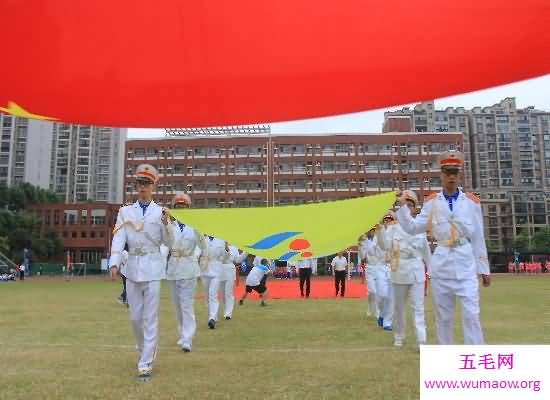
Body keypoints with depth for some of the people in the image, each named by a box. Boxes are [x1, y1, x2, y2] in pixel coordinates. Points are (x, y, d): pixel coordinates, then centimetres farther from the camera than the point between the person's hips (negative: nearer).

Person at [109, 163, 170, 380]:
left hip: (153, 267, -3)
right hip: (132, 267, 3)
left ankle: (145, 364, 4)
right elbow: (118, 238, -3)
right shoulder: (125, 211, 7)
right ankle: (145, 350, 36)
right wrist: (114, 263, -16)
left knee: (150, 317, -2)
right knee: (135, 317, 11)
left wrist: (165, 223, -17)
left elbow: (168, 242, 1)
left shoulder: (161, 212, 2)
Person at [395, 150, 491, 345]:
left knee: (471, 314, -7)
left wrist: (484, 268, 4)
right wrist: (402, 206, -11)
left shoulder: (471, 202, 3)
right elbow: (412, 228, 1)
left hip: (466, 263, -1)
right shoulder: (431, 202, 5)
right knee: (442, 315, 9)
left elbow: (478, 238, 4)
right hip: (441, 263, 1)